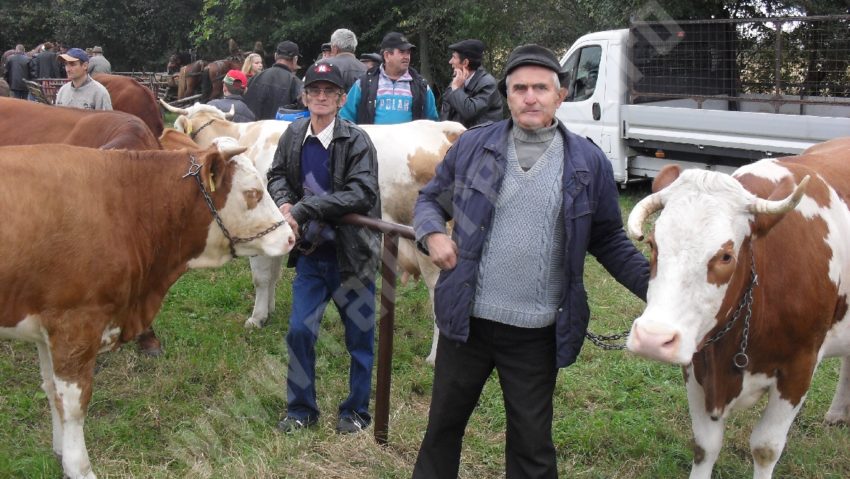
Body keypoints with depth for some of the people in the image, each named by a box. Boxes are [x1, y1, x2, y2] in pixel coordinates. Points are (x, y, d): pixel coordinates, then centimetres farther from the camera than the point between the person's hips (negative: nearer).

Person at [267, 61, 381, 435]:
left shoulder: (357, 141, -13)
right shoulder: (294, 136, 2)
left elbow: (361, 193, -22)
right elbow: (277, 175, 14)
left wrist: (305, 209, -24)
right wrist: (284, 203, -9)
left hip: (351, 256, -4)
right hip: (309, 253, 4)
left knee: (359, 335, 8)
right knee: (299, 330, 6)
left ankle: (355, 411, 25)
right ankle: (301, 409, 23)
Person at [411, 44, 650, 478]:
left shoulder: (589, 163, -1)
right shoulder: (472, 146, 0)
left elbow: (608, 240, 5)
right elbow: (430, 199, 12)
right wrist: (432, 232, -10)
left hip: (538, 333, -1)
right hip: (465, 320, 1)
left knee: (532, 443, 12)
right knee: (444, 424, 18)